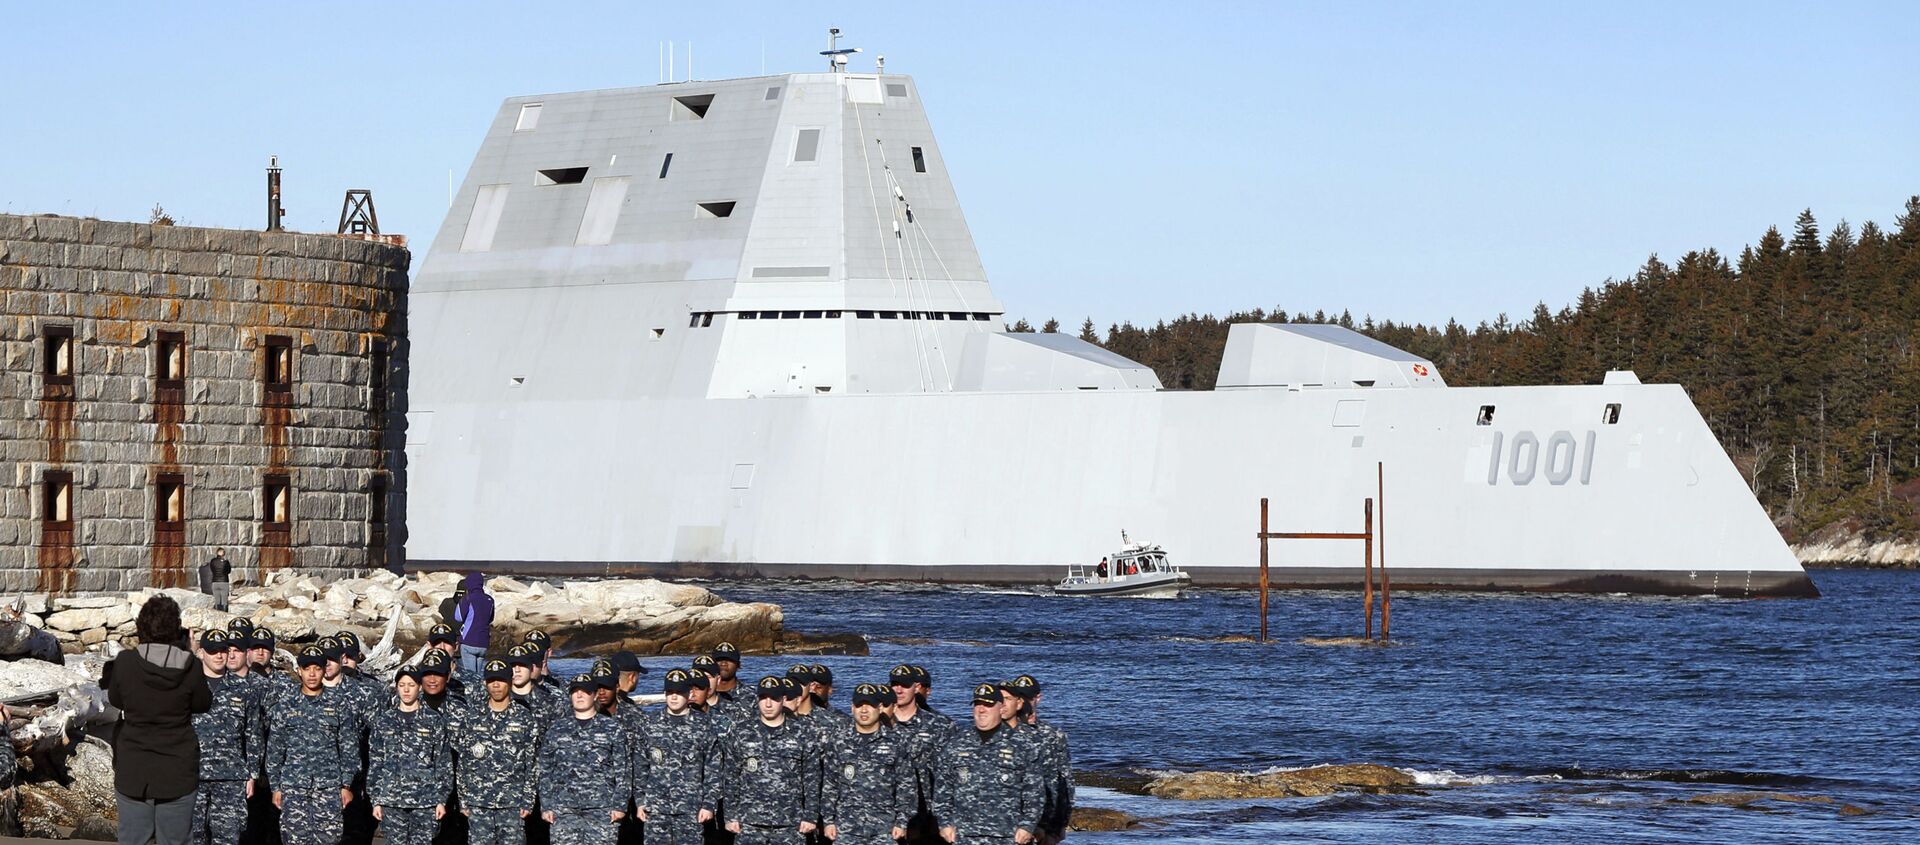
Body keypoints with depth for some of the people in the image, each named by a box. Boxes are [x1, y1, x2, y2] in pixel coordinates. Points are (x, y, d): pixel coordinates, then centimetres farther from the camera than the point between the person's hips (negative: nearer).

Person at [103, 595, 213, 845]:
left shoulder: (125, 663, -12)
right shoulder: (189, 669, -14)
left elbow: (116, 700, 5)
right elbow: (203, 704, 3)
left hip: (133, 773, 1)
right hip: (177, 774, -1)